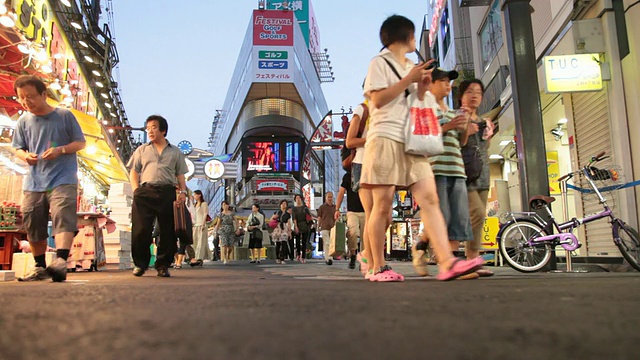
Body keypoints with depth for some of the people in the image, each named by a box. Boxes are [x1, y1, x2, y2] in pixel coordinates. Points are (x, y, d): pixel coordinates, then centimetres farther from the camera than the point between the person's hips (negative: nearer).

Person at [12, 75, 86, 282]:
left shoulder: (64, 115, 0)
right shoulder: (24, 121, 8)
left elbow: (80, 143, 3)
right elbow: (17, 148, 13)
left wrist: (60, 150, -15)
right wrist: (25, 156, -10)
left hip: (63, 179, -4)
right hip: (33, 182, 4)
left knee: (63, 218, -21)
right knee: (32, 226, 8)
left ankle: (61, 262, -29)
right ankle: (40, 267, 22)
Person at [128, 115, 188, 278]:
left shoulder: (175, 152, 19)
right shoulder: (142, 150, 20)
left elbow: (180, 175, 16)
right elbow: (133, 172, 15)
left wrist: (183, 191, -1)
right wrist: (136, 190, -1)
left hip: (168, 192, 0)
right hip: (145, 191, 0)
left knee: (168, 230, -1)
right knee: (141, 229, -6)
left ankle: (163, 265, 8)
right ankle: (140, 263, 9)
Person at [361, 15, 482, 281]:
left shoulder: (412, 68, 26)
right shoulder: (380, 63, 5)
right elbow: (377, 100, -8)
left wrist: (422, 87, 8)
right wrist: (408, 80, -7)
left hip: (412, 142, 7)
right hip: (386, 139, -6)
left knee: (429, 199, -9)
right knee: (383, 205, -7)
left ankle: (447, 262, -16)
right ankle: (377, 267, 0)